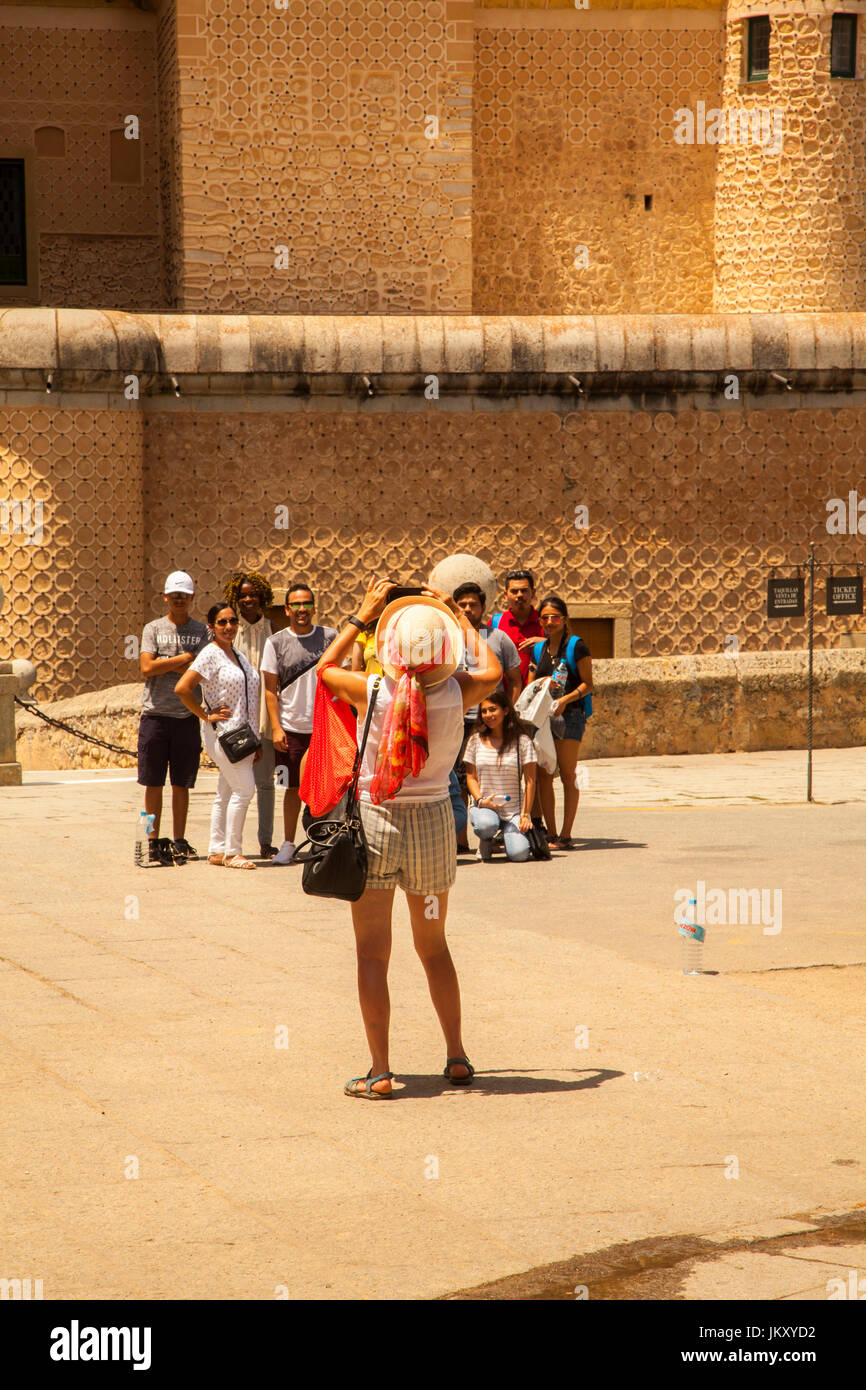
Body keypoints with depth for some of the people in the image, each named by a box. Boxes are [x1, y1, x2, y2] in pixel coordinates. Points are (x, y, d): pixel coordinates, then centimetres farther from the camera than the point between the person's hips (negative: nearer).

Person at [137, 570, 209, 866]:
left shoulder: (201, 631, 9)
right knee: (153, 783, 2)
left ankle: (179, 841, 10)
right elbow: (146, 668, -6)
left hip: (188, 716, 1)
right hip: (155, 714, 0)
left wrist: (165, 664, -8)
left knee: (181, 784, 4)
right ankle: (153, 841, 8)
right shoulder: (153, 628, 7)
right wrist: (184, 659, -5)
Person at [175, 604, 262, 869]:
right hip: (223, 734, -8)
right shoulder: (210, 654, -9)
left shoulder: (238, 656, 16)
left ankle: (217, 851, 13)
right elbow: (182, 688, -17)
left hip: (243, 735, 8)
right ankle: (232, 852, -7)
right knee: (243, 789, -12)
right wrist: (206, 716, -11)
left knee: (226, 794, 9)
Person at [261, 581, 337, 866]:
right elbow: (270, 690, 3)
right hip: (291, 729, -1)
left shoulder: (329, 637, 4)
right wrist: (276, 727, -5)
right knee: (293, 788, 4)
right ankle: (288, 845, 15)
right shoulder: (276, 643, 2)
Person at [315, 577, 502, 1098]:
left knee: (372, 953, 2)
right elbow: (493, 671, 15)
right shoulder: (456, 694, -9)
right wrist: (458, 616, 23)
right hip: (433, 821, 2)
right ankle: (457, 1055, 23)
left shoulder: (373, 692, -13)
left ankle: (380, 1071, -3)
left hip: (375, 821, -2)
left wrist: (364, 614, 16)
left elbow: (326, 667, 9)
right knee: (434, 946, 20)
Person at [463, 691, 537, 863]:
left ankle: (510, 834, 15)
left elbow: (530, 781, -1)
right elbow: (471, 777, 7)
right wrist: (481, 800, -11)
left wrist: (525, 814, -8)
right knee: (486, 825, -37)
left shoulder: (522, 741, -1)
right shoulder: (476, 741, 4)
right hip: (484, 806, 1)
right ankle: (486, 842, 3)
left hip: (514, 809, 0)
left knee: (518, 854, -23)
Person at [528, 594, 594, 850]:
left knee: (567, 774, -5)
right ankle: (550, 835, 5)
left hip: (570, 715, -6)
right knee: (543, 775, 1)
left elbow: (587, 684, -5)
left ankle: (566, 835, -2)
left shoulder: (575, 646, -3)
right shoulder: (539, 649, 15)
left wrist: (566, 699, -19)